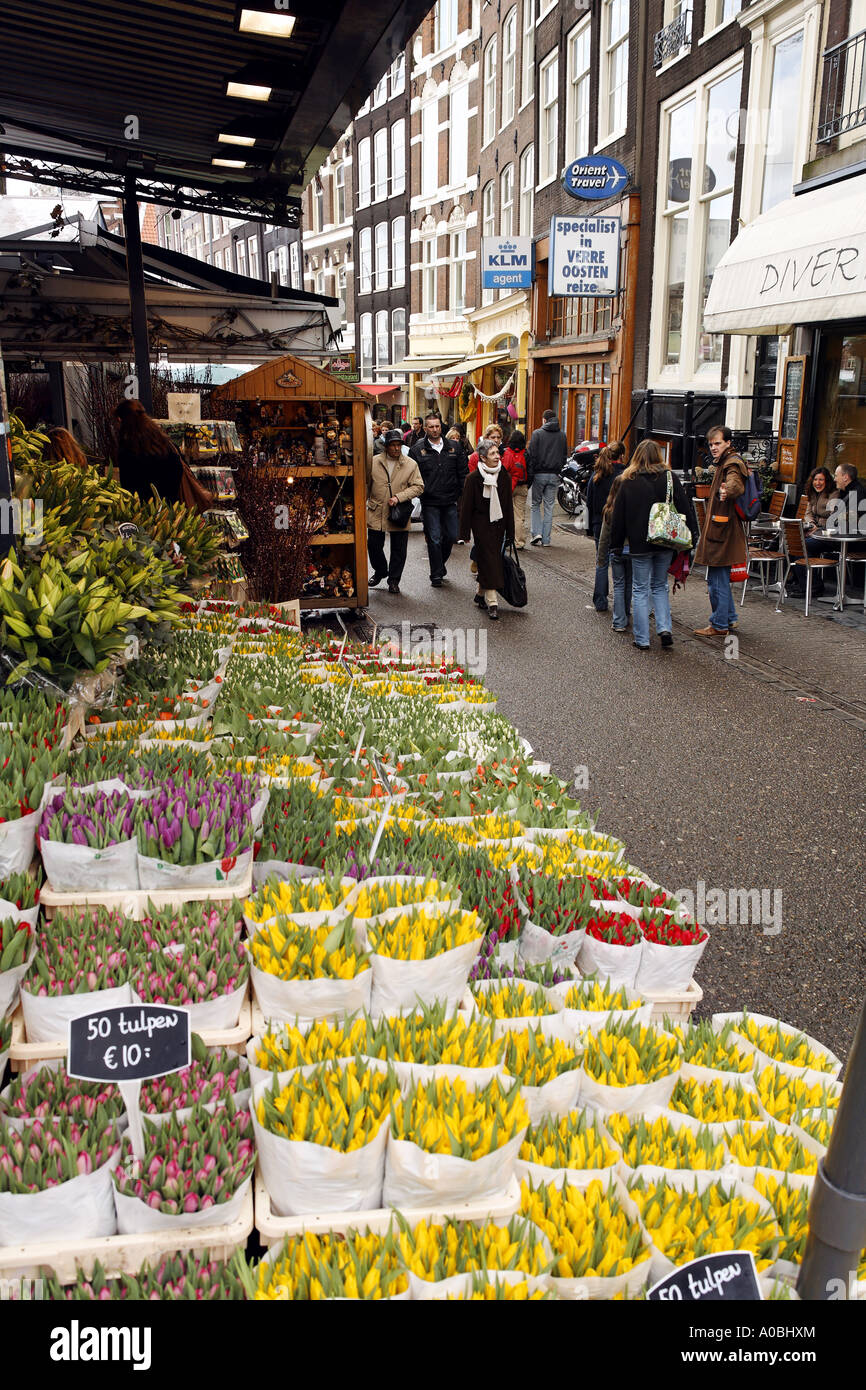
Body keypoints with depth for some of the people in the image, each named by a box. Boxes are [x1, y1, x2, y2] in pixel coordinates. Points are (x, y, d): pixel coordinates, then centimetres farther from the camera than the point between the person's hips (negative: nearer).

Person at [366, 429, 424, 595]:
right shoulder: (373, 462, 1)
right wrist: (365, 501, 5)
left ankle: (394, 580, 20)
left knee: (399, 550, 5)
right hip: (376, 513, 1)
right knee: (374, 545, 7)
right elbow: (366, 483, 11)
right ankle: (380, 571, 33)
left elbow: (418, 487, -3)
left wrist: (398, 497, -14)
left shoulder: (411, 464, -1)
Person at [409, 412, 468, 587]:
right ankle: (436, 574, 8)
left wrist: (461, 495, 2)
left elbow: (463, 473, 9)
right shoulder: (417, 450, 0)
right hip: (430, 502, -3)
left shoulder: (453, 447, 7)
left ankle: (441, 562, 34)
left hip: (450, 501, 3)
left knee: (452, 535, 8)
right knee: (434, 539, -2)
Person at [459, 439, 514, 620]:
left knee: (487, 560, 9)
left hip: (498, 524, 4)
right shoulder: (474, 478, -7)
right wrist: (465, 532, -6)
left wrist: (510, 531, 8)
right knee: (489, 560, -9)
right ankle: (492, 602, -10)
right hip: (481, 525, -4)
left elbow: (508, 505, 9)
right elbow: (466, 506, -4)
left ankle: (481, 593, 26)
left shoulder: (504, 476, 5)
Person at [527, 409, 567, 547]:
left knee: (536, 504, 10)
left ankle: (537, 533, -5)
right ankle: (546, 539, 6)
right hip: (554, 475, 3)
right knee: (549, 507, 6)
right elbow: (565, 456, 12)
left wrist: (530, 474, -5)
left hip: (539, 473, -3)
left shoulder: (537, 433, -6)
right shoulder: (562, 435, 7)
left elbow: (531, 455, -9)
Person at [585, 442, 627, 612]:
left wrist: (590, 528, 16)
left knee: (601, 564, 13)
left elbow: (589, 503, 10)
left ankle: (600, 603, 14)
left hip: (599, 526, 4)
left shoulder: (596, 474, 5)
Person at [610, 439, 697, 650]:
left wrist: (616, 545, 6)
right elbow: (685, 510, 1)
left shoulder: (628, 482, -3)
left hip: (639, 545, -2)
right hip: (666, 544, 2)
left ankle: (642, 639, 5)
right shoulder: (670, 479, 0)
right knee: (660, 586, 18)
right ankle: (665, 628, 2)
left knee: (640, 589, 6)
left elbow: (618, 517, 0)